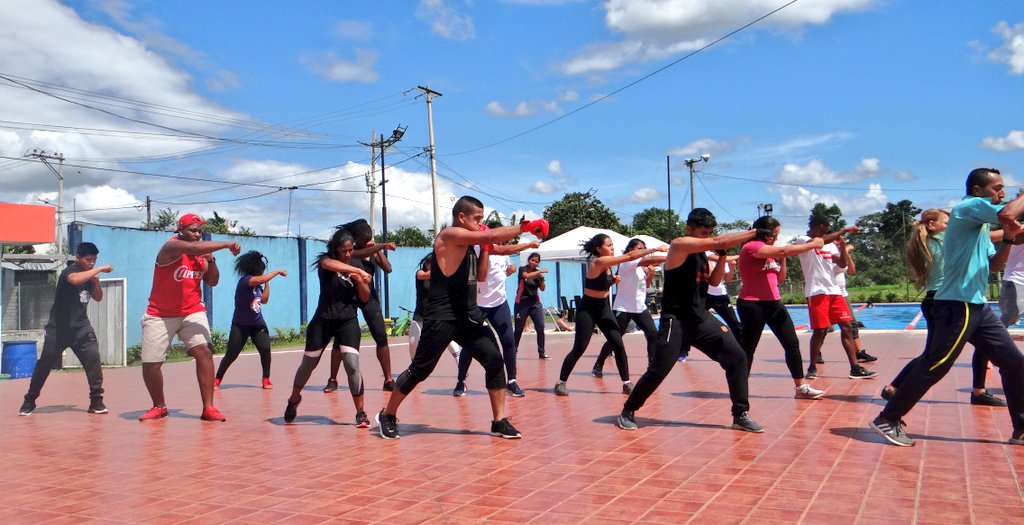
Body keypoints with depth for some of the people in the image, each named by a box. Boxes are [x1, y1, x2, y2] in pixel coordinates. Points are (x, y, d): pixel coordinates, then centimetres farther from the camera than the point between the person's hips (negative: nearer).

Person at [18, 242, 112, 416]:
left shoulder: (89, 276, 7)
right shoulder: (70, 271, -14)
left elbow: (98, 298, 17)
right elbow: (75, 280, -39)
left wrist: (96, 281, -1)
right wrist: (100, 269, -35)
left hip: (81, 327, 5)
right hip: (58, 328, -5)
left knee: (93, 359, -10)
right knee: (45, 363, 3)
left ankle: (96, 400, -5)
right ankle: (29, 401, 20)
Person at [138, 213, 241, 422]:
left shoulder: (200, 255, 3)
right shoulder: (171, 247, -17)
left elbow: (212, 282, 6)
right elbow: (194, 248, -38)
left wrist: (211, 260, -10)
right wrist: (227, 244, -41)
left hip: (192, 312, 4)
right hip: (160, 315, -3)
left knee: (204, 352, -16)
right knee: (150, 364, 0)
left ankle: (208, 408, -11)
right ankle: (159, 407, 25)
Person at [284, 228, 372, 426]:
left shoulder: (356, 265, 3)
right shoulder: (325, 260, -6)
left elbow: (365, 298, 3)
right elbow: (332, 265, -33)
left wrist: (359, 280, -16)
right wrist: (359, 271, -45)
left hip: (348, 321, 1)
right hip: (323, 320, 0)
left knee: (352, 365, -16)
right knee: (308, 364, 12)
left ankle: (361, 413, -5)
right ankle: (294, 400, 40)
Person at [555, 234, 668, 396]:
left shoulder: (607, 264, 2)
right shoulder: (598, 262, -23)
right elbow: (630, 256, -30)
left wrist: (614, 280, -1)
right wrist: (656, 249, -31)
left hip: (603, 308, 8)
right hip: (587, 309, -8)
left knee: (618, 345, -1)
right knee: (579, 349, -5)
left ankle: (627, 384, 6)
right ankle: (560, 383, 10)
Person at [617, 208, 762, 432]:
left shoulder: (700, 252, 14)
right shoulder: (680, 245, -12)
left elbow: (714, 281, 14)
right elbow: (720, 242, -19)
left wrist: (722, 256, 0)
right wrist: (754, 232, -12)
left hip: (702, 319, 8)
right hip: (676, 321, -8)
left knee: (737, 357, -2)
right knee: (658, 370, -9)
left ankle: (741, 415, 8)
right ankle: (627, 412, 11)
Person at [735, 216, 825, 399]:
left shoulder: (771, 251, 15)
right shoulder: (750, 248, -14)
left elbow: (780, 278, 17)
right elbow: (784, 251, -23)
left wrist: (782, 258, 4)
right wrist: (812, 245, -17)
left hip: (773, 302, 8)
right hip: (752, 304, -8)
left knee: (792, 343, 4)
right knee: (748, 347, 1)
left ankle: (801, 387, 10)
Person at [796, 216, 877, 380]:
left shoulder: (830, 245, 15)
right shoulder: (803, 241, -5)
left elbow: (843, 264, 7)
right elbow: (822, 241, -24)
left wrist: (842, 243, -4)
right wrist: (844, 230, -20)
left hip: (834, 291, 6)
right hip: (816, 292, -6)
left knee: (846, 326, 1)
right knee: (820, 330, -4)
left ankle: (855, 368, 3)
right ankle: (812, 367, 11)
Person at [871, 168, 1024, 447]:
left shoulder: (981, 223, 20)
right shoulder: (968, 207, -8)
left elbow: (994, 264, 22)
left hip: (978, 306, 10)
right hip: (957, 306, -10)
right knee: (933, 366, -9)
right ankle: (887, 420, -2)